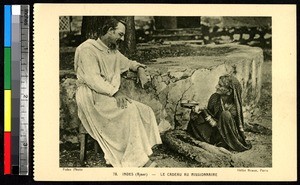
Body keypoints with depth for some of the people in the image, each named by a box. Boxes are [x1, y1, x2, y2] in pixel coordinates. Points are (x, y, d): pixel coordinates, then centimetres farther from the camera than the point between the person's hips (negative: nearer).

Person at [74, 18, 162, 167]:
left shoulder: (113, 51, 18)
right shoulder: (88, 49, -8)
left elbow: (128, 62, 36)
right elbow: (92, 78, -19)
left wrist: (140, 69, 13)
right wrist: (115, 92, -28)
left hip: (111, 96, 9)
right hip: (92, 97, -9)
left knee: (145, 111, -10)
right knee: (130, 110, -29)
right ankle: (135, 161, -25)